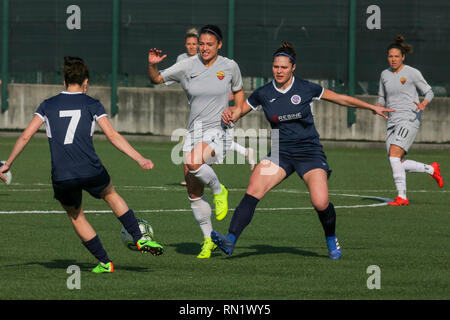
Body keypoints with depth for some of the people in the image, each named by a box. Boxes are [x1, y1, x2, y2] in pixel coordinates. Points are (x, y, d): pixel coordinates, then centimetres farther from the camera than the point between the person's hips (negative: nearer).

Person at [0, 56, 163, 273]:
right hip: (90, 171, -1)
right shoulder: (91, 105, 5)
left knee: (75, 216, 22)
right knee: (111, 195, 29)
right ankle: (139, 239, 24)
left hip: (61, 178, 1)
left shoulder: (48, 105, 11)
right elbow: (113, 136, -4)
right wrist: (140, 159, -4)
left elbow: (26, 136, 8)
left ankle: (104, 262, 20)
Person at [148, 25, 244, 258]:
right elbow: (156, 79, 5)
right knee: (194, 194, 3)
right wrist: (152, 65, -15)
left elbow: (238, 90, 17)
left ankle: (219, 190, -5)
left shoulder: (229, 66, -1)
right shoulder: (188, 66, 0)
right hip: (194, 131, 3)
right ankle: (208, 240, 20)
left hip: (218, 131, -3)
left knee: (194, 163, -35)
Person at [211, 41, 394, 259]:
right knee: (253, 190, -22)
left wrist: (372, 107, 12)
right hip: (280, 154, 2)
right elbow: (241, 109, 15)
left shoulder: (306, 89, -4)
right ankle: (230, 240, -30)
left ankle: (331, 239, 13)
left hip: (310, 151, -2)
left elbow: (340, 99, 7)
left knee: (320, 203, -18)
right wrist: (230, 115, -9)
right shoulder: (263, 94, 1)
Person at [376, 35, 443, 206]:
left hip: (410, 119, -7)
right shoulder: (385, 75, 12)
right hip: (393, 120, 7)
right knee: (398, 164, 0)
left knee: (394, 155, -22)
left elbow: (429, 92, 2)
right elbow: (382, 96, 25)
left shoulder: (412, 73, -4)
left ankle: (402, 197, -17)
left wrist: (424, 104, -19)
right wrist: (379, 106, 2)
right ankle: (432, 169, 23)